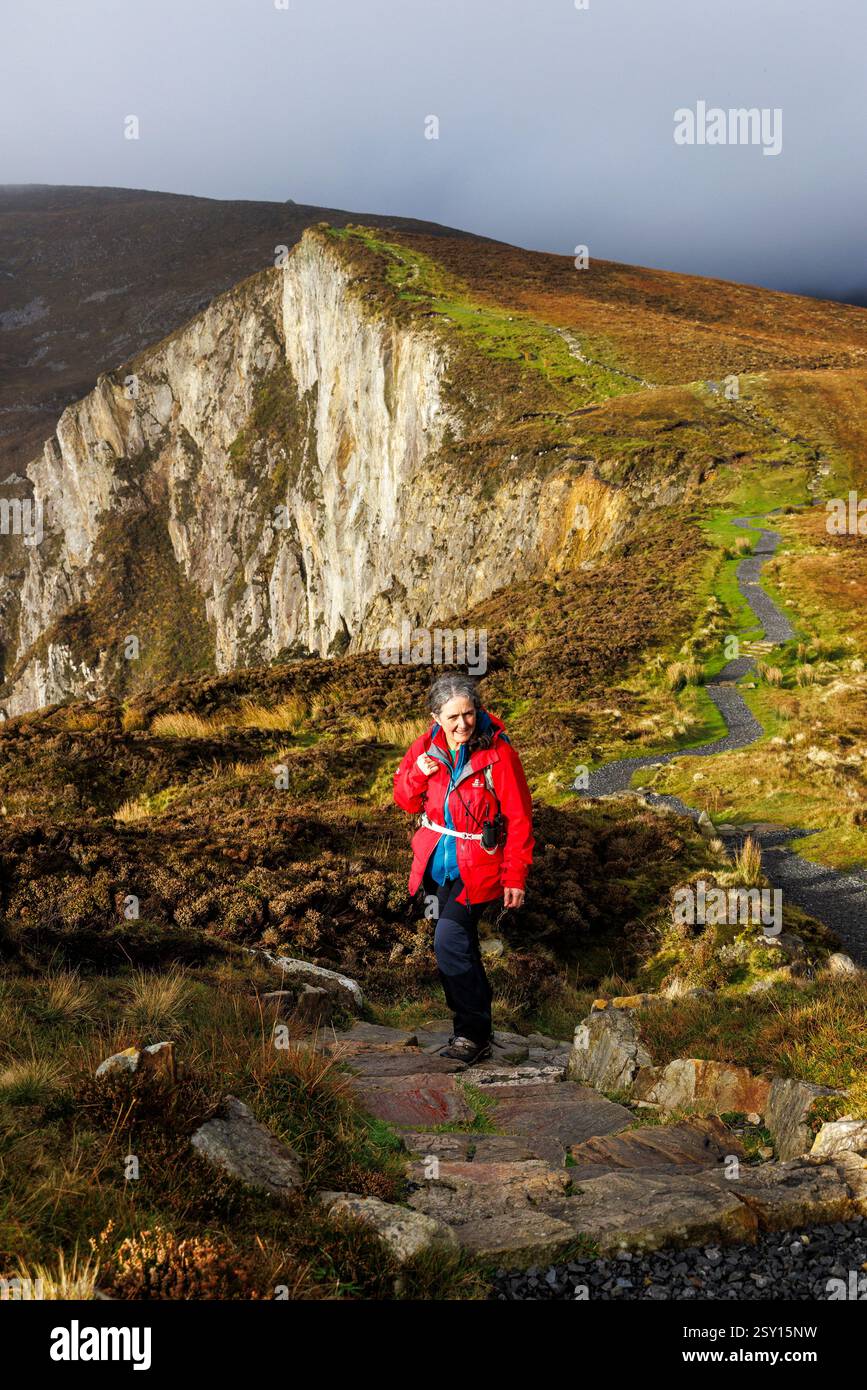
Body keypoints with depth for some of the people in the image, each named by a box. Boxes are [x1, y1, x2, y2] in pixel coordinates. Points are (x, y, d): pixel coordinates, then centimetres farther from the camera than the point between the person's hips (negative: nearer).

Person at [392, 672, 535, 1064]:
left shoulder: (498, 754, -18)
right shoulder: (428, 746, -3)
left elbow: (519, 818, -13)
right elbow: (406, 801, 6)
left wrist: (515, 877, -14)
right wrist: (417, 774, -16)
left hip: (476, 866, -6)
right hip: (438, 860, 6)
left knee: (449, 943, -16)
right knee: (461, 943, 18)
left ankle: (474, 1035, -5)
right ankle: (479, 1013, 35)